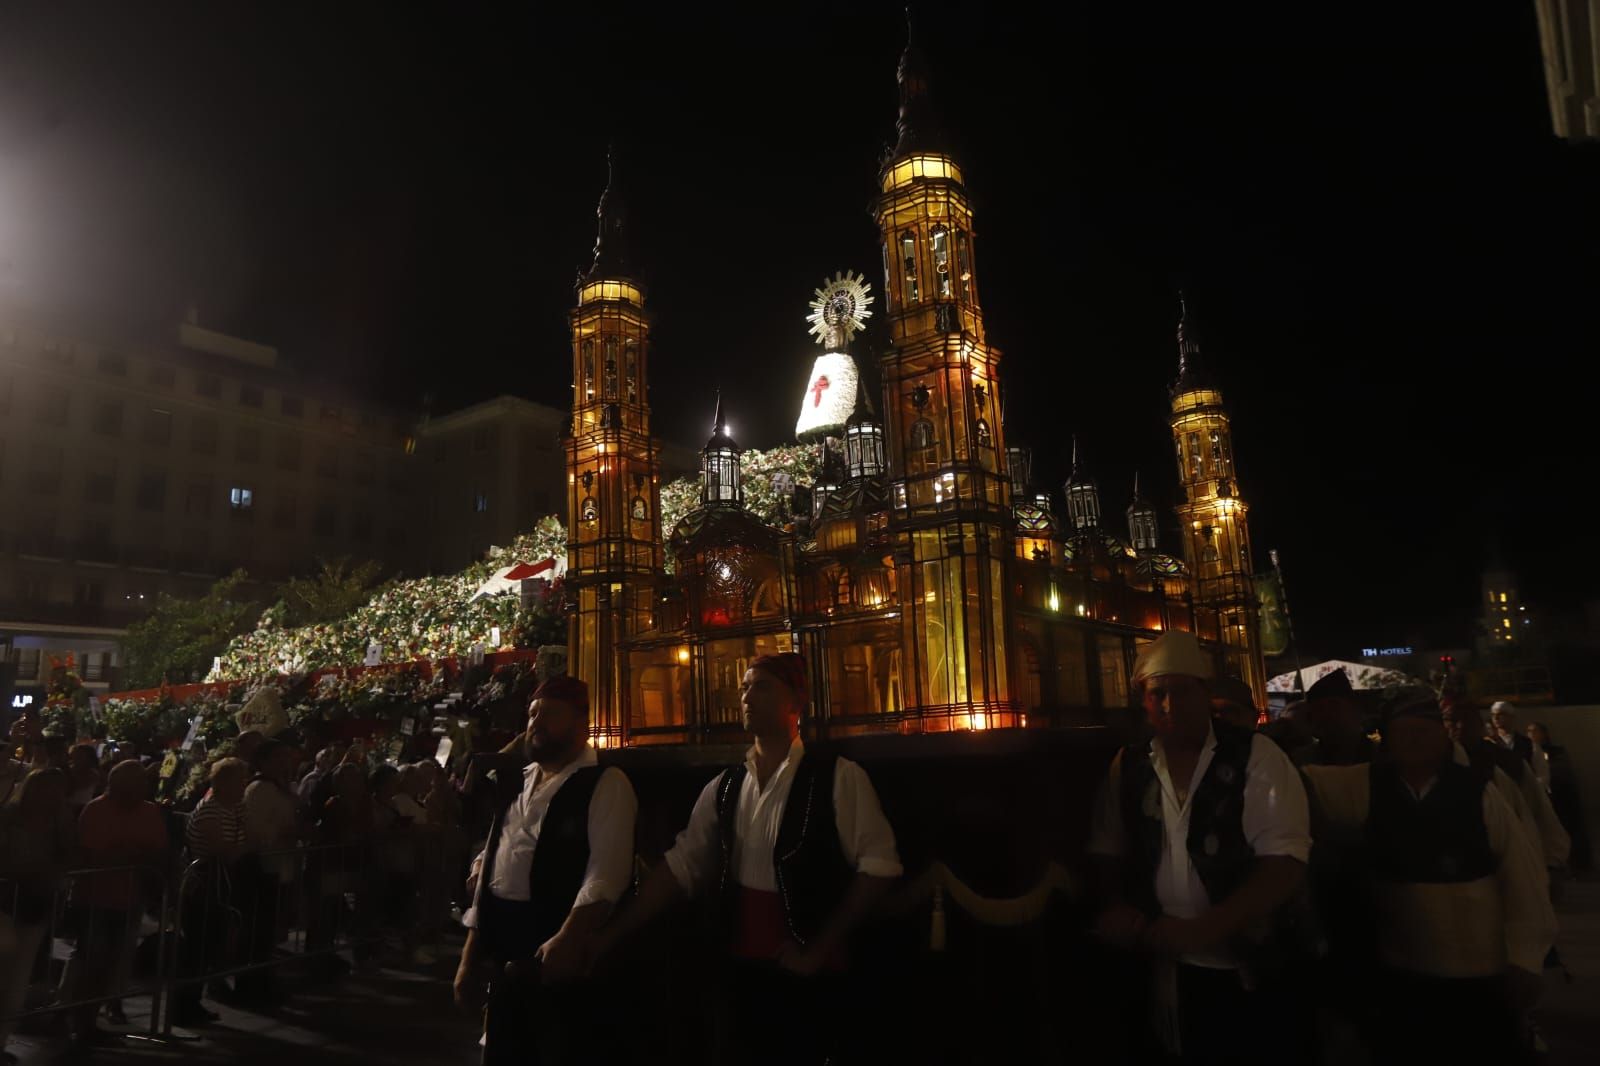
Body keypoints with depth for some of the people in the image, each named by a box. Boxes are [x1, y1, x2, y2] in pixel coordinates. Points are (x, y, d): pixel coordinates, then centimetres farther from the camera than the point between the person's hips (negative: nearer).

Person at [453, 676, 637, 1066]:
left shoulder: (605, 784, -8)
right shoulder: (516, 785, 15)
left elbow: (606, 872, -20)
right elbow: (490, 870, 17)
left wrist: (568, 938, -31)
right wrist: (469, 959, 16)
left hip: (562, 954, -7)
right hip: (505, 954, 7)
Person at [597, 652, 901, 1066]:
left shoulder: (838, 777, -10)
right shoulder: (723, 788, 4)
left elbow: (877, 863, -12)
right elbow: (681, 868, 4)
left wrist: (821, 946, -9)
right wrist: (608, 939, -3)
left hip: (809, 974, -4)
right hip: (743, 969, 4)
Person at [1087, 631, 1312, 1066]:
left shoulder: (1256, 757, -9)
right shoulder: (1127, 766, 3)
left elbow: (1284, 865, -16)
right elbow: (1106, 853, 9)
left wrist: (1201, 930, -23)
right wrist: (1114, 908, -10)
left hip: (1254, 973, -3)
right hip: (1166, 973, 3)